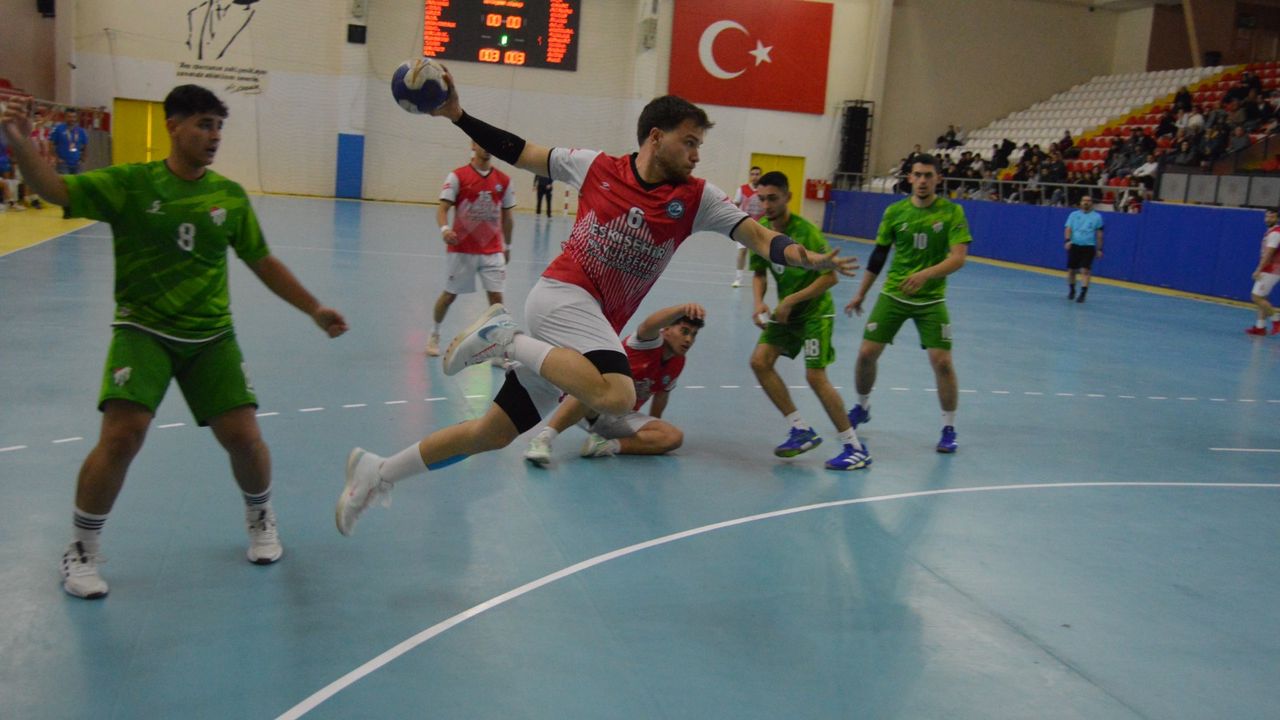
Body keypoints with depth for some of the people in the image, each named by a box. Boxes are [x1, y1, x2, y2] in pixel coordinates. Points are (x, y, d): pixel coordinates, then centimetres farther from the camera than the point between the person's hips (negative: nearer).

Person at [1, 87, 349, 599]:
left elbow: (264, 264, 11)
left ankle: (260, 518, 29)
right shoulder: (130, 183, -5)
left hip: (211, 335, 3)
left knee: (243, 437, -4)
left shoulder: (230, 196, 3)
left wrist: (314, 309, 9)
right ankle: (81, 550, 7)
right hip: (143, 330, -2)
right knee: (122, 435, -18)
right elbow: (56, 190, -15)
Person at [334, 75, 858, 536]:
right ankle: (506, 338, -16)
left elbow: (758, 237, -2)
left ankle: (378, 472, 23)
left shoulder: (697, 198, 7)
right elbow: (519, 153, 13)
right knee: (617, 396, -34)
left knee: (493, 432, 8)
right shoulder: (595, 167, 2)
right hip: (562, 295, -5)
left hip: (593, 326, 5)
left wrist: (807, 258, -20)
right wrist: (458, 116, 7)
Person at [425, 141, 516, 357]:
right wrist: (444, 229, -30)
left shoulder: (504, 180, 4)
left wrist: (507, 246, 16)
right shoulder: (458, 176, -6)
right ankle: (434, 334, 32)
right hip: (462, 248, -2)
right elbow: (442, 208, -10)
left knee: (496, 295, -5)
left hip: (492, 250, 2)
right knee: (449, 294, 9)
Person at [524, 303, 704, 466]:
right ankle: (544, 438, -46)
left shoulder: (677, 364, 8)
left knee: (674, 437, -17)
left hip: (622, 417, 7)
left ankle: (608, 446, -29)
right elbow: (649, 325, -38)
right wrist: (683, 308, -56)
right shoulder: (651, 342, -13)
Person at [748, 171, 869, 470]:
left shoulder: (806, 231, -22)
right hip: (784, 311, 7)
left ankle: (855, 448, -3)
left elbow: (830, 277, -22)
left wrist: (790, 301, -23)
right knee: (760, 361, -5)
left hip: (815, 311, -7)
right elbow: (759, 273, 10)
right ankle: (802, 431, 6)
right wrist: (759, 303, -9)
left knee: (815, 376, -14)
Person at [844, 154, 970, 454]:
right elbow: (878, 255, 10)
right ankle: (861, 407, 26)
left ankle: (949, 429, 7)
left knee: (942, 361, -10)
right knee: (867, 353, -1)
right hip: (893, 294, 2)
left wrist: (925, 274, -32)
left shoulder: (952, 212, -7)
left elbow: (958, 257, -16)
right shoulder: (895, 211, 0)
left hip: (931, 299, -2)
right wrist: (861, 294, 14)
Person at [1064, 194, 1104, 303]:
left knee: (1085, 270, -14)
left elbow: (1099, 234, 8)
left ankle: (1082, 294, -15)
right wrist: (1068, 240, -18)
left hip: (1089, 247, -2)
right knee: (1071, 270, 6)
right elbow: (1068, 228, 0)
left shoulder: (1097, 216, 6)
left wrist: (1099, 249, 5)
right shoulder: (1074, 214, 8)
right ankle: (1071, 290, 28)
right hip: (1074, 245, 2)